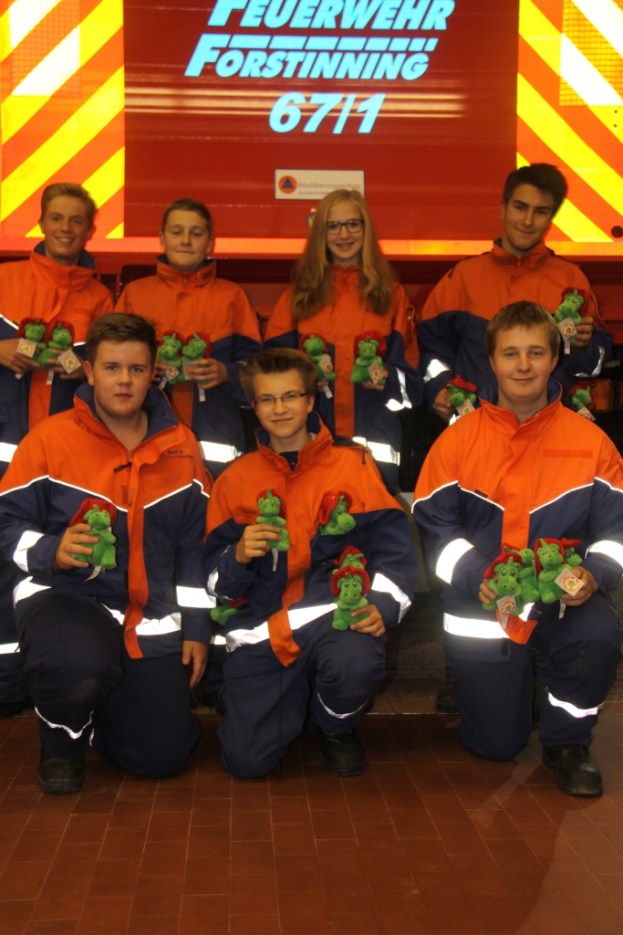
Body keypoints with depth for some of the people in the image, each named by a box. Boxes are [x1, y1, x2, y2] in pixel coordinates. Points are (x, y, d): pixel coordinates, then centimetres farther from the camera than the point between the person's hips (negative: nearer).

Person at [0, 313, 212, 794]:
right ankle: (63, 741, 0)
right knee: (80, 668, -39)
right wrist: (50, 550, -23)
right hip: (65, 594, -3)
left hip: (152, 618, 4)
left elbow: (196, 543, 9)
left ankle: (88, 705, 33)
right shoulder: (50, 439, -5)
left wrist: (197, 627, 6)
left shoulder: (181, 447, 5)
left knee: (163, 754, -1)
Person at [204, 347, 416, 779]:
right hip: (261, 624, 2)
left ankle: (338, 727, 2)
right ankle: (296, 698, 26)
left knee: (356, 664, -38)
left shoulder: (353, 464, 4)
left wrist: (382, 605, -18)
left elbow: (392, 545, -1)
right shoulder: (236, 479, 10)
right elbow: (216, 577, 10)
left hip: (333, 609, -2)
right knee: (246, 759, -10)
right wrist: (239, 556, -13)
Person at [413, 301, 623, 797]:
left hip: (565, 593, 0)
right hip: (482, 601, 0)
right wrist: (476, 576, -20)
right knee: (497, 744, 1)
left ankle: (567, 743, -3)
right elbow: (435, 523, -4)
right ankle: (497, 679, 40)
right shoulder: (459, 439, -3)